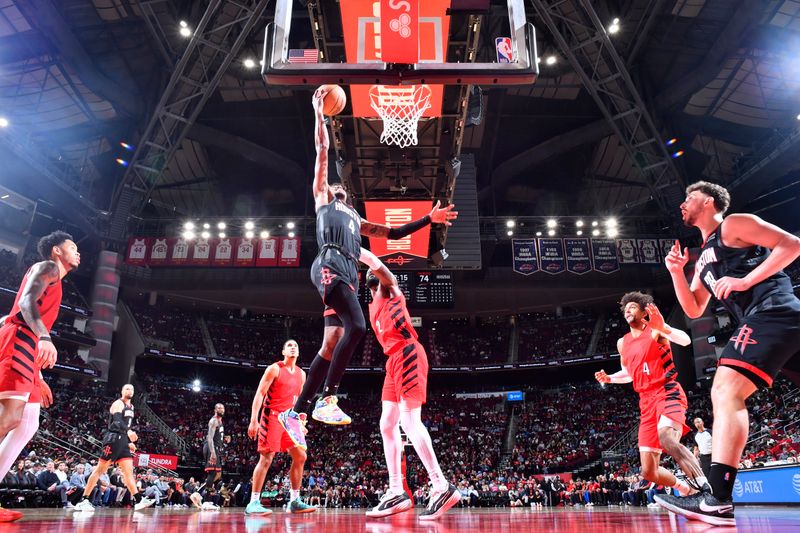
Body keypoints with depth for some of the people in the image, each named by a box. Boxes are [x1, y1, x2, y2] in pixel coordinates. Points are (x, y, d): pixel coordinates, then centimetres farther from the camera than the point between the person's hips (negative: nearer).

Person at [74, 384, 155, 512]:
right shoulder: (118, 404, -8)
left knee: (129, 471, 1)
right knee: (100, 470, -4)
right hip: (113, 439, -8)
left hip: (123, 440, 8)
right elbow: (117, 421, -25)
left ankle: (138, 501, -4)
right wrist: (128, 432, -41)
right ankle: (84, 500, 4)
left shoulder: (131, 407, 19)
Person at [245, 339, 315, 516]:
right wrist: (254, 420, -19)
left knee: (300, 457, 1)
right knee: (266, 458, -9)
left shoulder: (301, 374, 13)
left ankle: (294, 501, 9)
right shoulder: (274, 369, -6)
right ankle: (253, 502, -2)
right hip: (272, 416, -7)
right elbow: (259, 394, -11)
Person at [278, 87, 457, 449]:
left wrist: (428, 220, 29)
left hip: (348, 275, 7)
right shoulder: (321, 197, 23)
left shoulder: (356, 219, 38)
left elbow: (392, 233, 36)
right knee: (357, 326, -26)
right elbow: (322, 151, 18)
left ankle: (296, 412, 4)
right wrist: (319, 111, 18)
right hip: (329, 266, -6)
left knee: (330, 346, -1)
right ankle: (327, 400, -23)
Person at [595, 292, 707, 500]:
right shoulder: (623, 343, 16)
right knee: (648, 471, 3)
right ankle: (686, 490, 26)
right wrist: (609, 378, 11)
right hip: (646, 401, 6)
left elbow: (686, 340, -20)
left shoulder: (655, 329, -1)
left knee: (667, 438, -39)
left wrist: (663, 328, -36)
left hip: (668, 392, -6)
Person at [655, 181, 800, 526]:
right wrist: (676, 272, 13)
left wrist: (746, 280, -13)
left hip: (772, 312, -10)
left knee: (725, 392, -20)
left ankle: (717, 500, -28)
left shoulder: (734, 224, 5)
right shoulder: (704, 259, 29)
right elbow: (693, 310, 25)